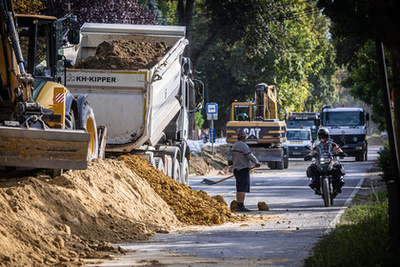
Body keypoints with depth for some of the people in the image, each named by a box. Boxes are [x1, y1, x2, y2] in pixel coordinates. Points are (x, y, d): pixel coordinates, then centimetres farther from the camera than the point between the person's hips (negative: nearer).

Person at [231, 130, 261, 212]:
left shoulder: (234, 146, 11)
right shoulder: (243, 146, -16)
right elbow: (250, 156, -15)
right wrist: (257, 162, 1)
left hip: (236, 169, 9)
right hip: (244, 169, -9)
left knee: (239, 189, 11)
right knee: (243, 189, -8)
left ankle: (238, 206, 12)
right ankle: (241, 206, -12)